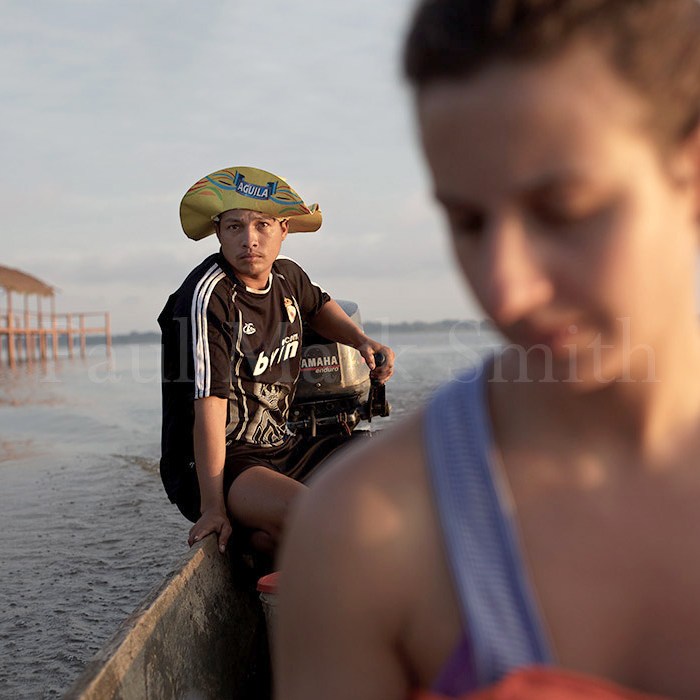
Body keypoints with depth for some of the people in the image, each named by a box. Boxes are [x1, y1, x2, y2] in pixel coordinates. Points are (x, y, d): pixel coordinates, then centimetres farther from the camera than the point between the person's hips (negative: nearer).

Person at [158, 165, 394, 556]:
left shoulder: (288, 276, 5)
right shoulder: (207, 297, -18)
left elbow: (318, 305, 31)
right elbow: (209, 405, -23)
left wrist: (361, 340, 13)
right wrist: (213, 507, -23)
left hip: (280, 449, 8)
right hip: (215, 464, -8)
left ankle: (262, 541, 2)